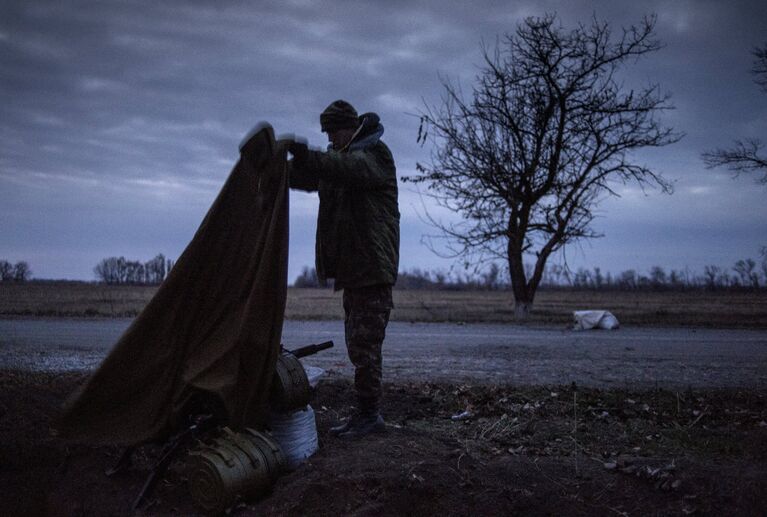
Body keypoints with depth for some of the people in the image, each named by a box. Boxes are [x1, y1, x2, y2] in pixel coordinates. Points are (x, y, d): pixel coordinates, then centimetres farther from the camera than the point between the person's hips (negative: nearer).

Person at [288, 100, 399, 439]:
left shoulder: (375, 154, -7)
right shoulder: (337, 157, 20)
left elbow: (348, 168, -28)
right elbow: (306, 178, 11)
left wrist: (308, 158, -43)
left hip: (373, 267, -9)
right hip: (352, 269, 9)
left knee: (365, 343, -9)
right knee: (357, 343, 12)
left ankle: (370, 413, -1)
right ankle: (365, 412, 19)